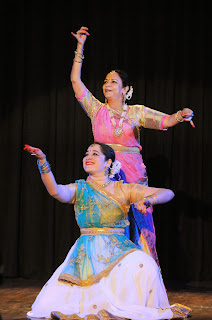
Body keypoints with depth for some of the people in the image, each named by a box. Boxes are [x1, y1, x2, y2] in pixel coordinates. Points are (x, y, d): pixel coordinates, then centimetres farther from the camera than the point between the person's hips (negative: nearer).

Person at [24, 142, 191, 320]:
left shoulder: (123, 189, 6)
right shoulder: (79, 189, 8)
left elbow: (168, 193, 2)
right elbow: (56, 191, -15)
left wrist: (146, 200, -19)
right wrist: (43, 162, -29)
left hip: (118, 251, 0)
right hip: (86, 255, 1)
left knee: (143, 267, -34)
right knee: (49, 305, -15)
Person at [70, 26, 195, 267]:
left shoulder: (137, 112, 7)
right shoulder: (97, 110, 9)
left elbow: (165, 121, -4)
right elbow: (76, 80, 6)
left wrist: (181, 115, -26)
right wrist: (80, 47, 6)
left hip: (133, 175, 0)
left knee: (139, 227, -1)